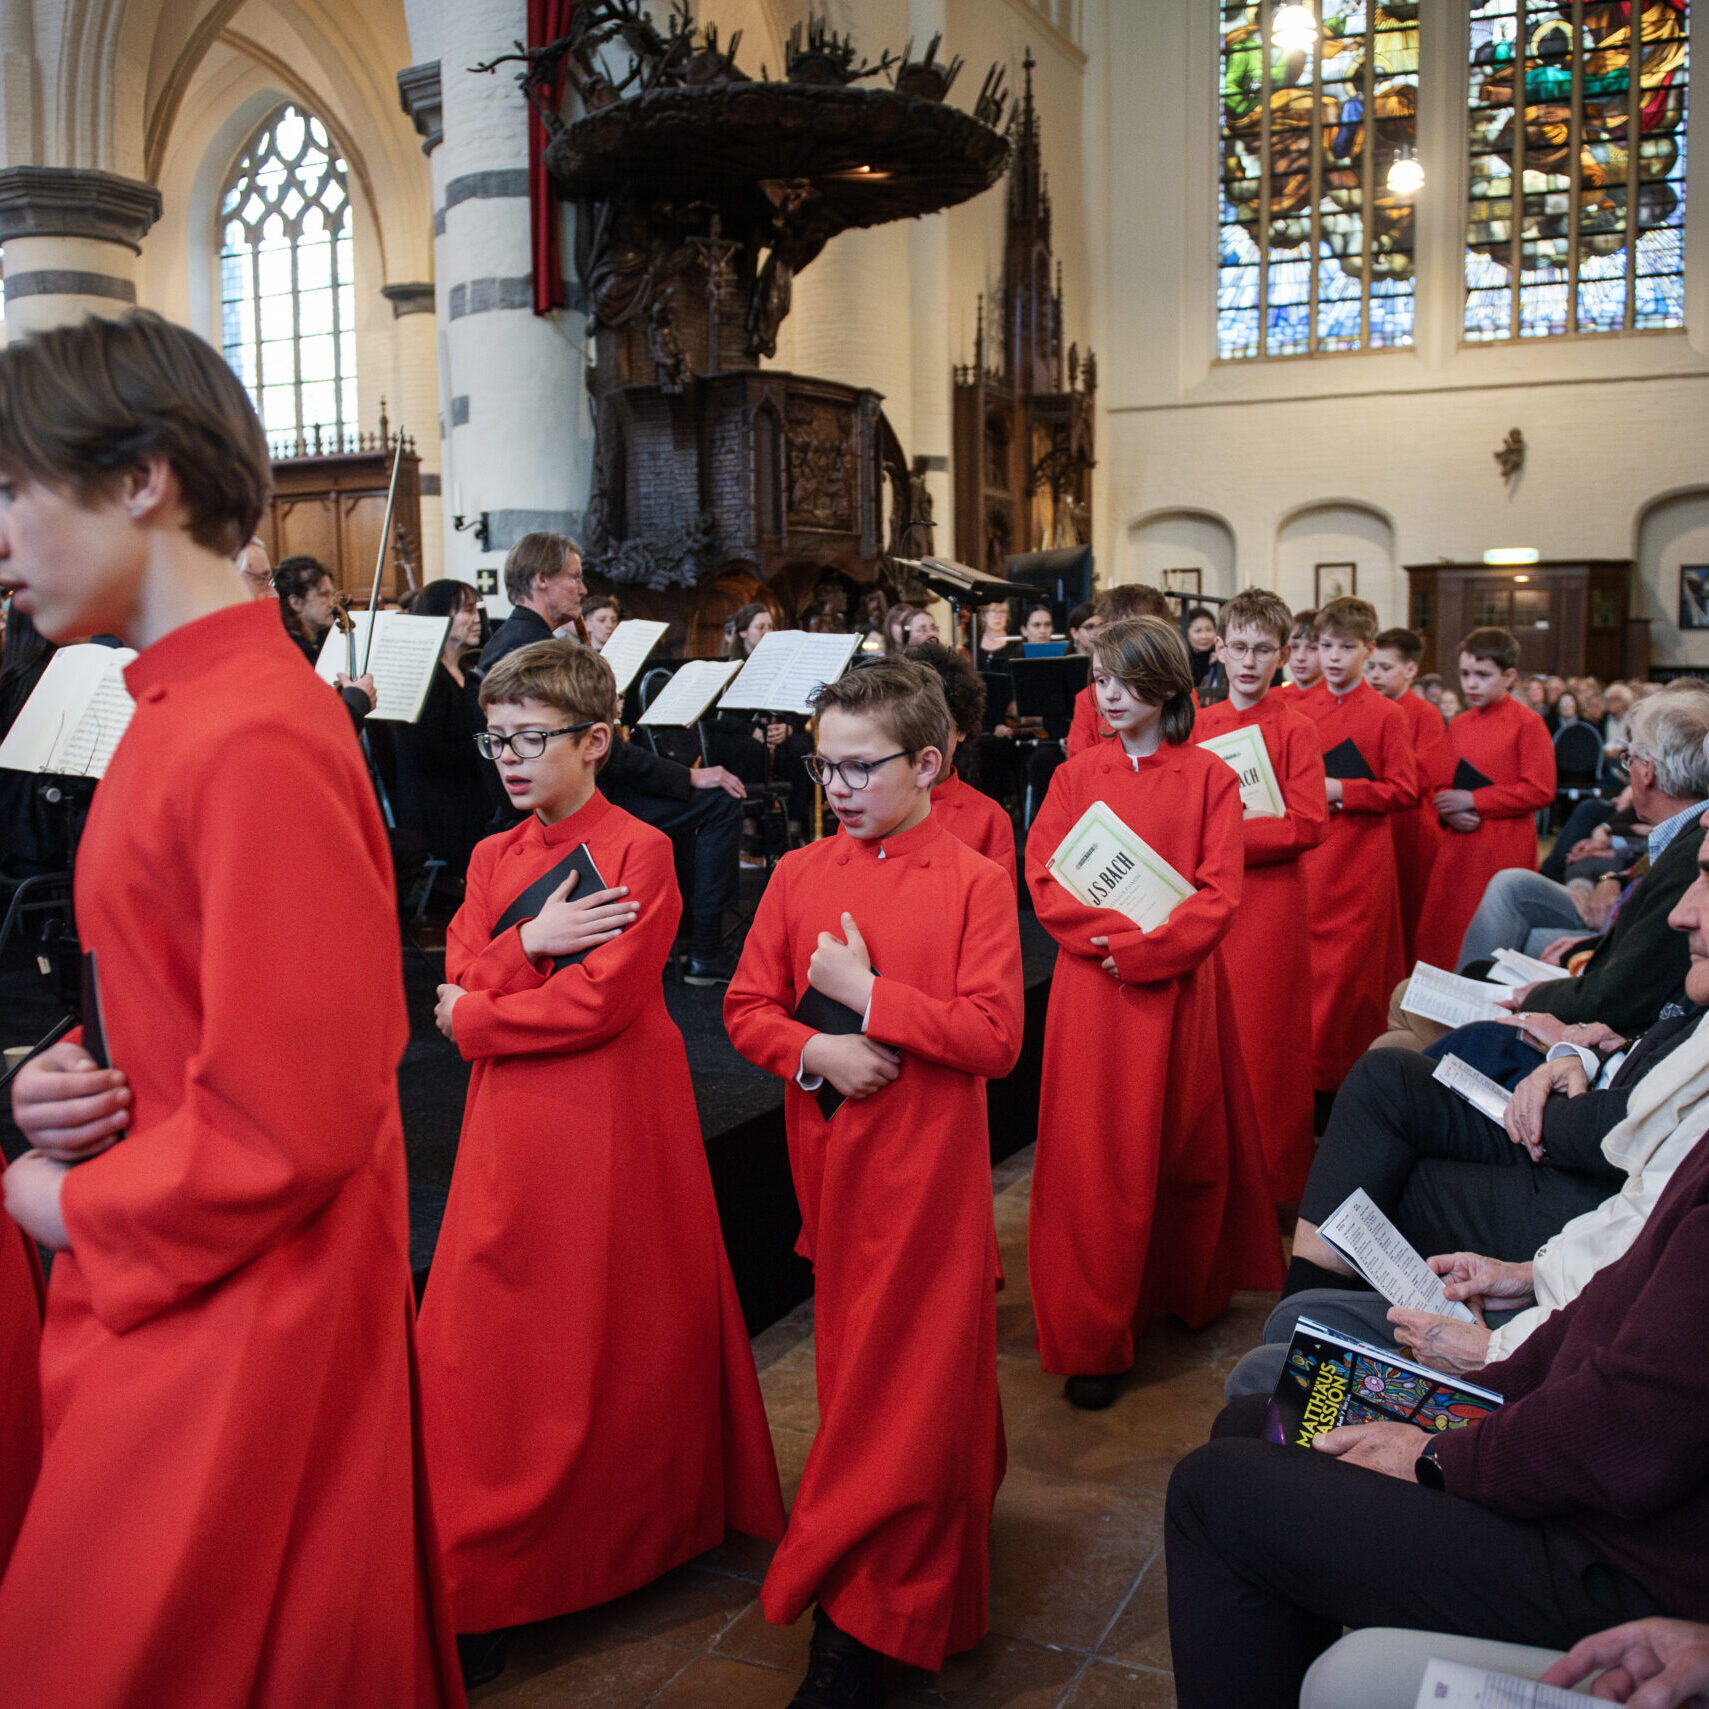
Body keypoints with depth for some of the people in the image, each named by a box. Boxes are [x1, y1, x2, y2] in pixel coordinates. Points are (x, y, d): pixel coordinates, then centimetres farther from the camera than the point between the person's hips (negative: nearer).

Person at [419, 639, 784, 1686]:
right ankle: (481, 1581, 23)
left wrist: (476, 1018, -8)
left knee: (620, 1338, 7)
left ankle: (645, 1526, 26)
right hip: (513, 1129, 6)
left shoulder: (640, 852, -10)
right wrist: (530, 942, -17)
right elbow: (462, 987, 1)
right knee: (480, 1345, 8)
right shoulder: (494, 859, 11)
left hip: (614, 1120, -6)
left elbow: (601, 1000, -17)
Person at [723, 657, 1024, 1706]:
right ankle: (953, 1502, 42)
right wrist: (813, 1051, -14)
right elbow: (747, 1007, 5)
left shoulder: (974, 882, -9)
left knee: (910, 1377, 1)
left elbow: (995, 1037, -15)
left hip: (928, 1172, -5)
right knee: (854, 1357, 17)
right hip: (830, 1163, 5)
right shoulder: (799, 876, 4)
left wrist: (868, 995, -17)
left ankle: (861, 1619, 11)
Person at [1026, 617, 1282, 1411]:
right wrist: (1106, 935, -15)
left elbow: (1219, 895, -6)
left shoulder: (1209, 777, 1)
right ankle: (1093, 1341, 7)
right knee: (1096, 1160, 0)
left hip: (1181, 987, 0)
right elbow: (1044, 881, 0)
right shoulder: (1077, 775, 7)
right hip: (1092, 986, 1)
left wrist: (1143, 949, -18)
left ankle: (1191, 1292, 35)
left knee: (1188, 1149, 12)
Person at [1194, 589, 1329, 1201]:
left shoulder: (1295, 729, -4)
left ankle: (1270, 1177, 14)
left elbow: (1309, 825, -11)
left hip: (1269, 897, -4)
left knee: (1262, 1033, 1)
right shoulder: (1200, 725, 9)